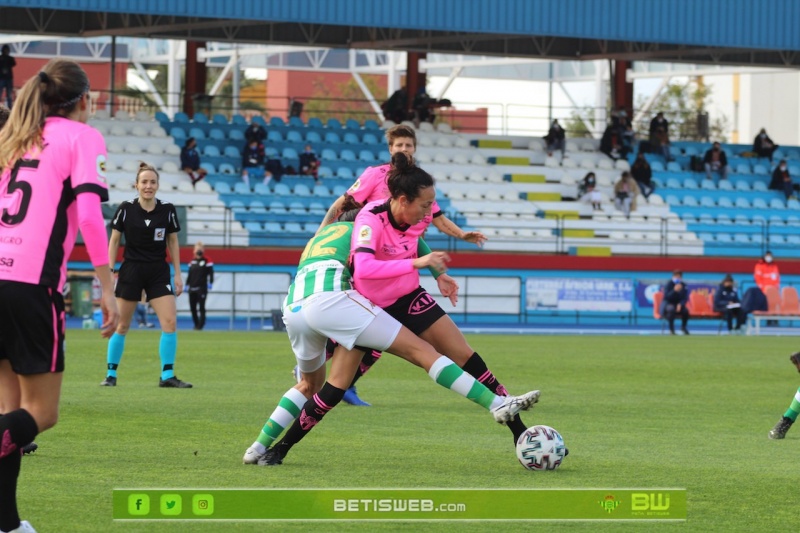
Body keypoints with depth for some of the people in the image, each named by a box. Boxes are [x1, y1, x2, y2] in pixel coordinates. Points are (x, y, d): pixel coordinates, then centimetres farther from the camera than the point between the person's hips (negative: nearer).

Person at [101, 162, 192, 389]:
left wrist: (178, 274, 4)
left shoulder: (167, 210, -2)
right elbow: (114, 241, 2)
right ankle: (111, 374, 15)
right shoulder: (126, 209, -6)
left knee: (170, 321, -11)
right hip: (131, 270, -1)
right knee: (122, 325, 3)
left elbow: (173, 242, 7)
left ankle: (167, 376, -4)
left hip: (159, 272, 1)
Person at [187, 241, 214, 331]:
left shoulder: (207, 260, -3)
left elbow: (211, 272, -8)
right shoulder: (193, 261, 13)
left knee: (201, 307, -6)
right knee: (192, 307, 5)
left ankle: (201, 324, -1)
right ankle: (196, 324, 17)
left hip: (202, 287, -5)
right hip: (192, 288, 5)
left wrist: (210, 283, -17)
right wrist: (187, 284, 17)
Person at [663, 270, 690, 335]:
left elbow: (685, 298, -1)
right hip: (668, 304, -3)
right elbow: (666, 297, -21)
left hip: (678, 305, 3)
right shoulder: (669, 284, -11)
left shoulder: (683, 285, 0)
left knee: (686, 311, -28)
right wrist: (674, 290, -36)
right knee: (671, 309, -40)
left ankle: (683, 327, 3)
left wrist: (680, 304, -21)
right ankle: (671, 329, -28)